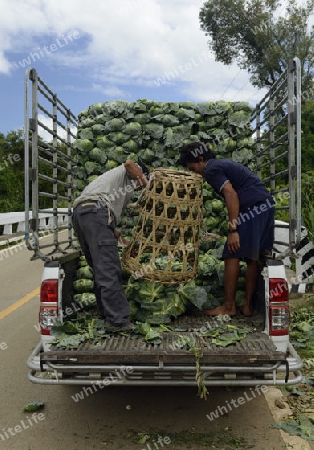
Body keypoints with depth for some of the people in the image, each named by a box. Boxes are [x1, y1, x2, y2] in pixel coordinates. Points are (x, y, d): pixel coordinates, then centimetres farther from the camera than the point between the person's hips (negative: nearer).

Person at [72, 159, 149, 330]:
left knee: (100, 270, 12)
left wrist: (120, 237, 36)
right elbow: (129, 162, -6)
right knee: (109, 270, -12)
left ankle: (108, 313, 16)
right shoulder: (128, 174, 21)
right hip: (95, 211, -9)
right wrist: (145, 181, 7)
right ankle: (118, 320, -13)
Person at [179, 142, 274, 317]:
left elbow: (231, 194, -17)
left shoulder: (211, 169, -4)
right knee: (252, 258, 12)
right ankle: (248, 305, 17)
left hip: (252, 209, -10)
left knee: (232, 256, -3)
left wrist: (233, 230, -20)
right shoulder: (225, 163, 25)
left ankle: (229, 306, 4)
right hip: (267, 205, 10)